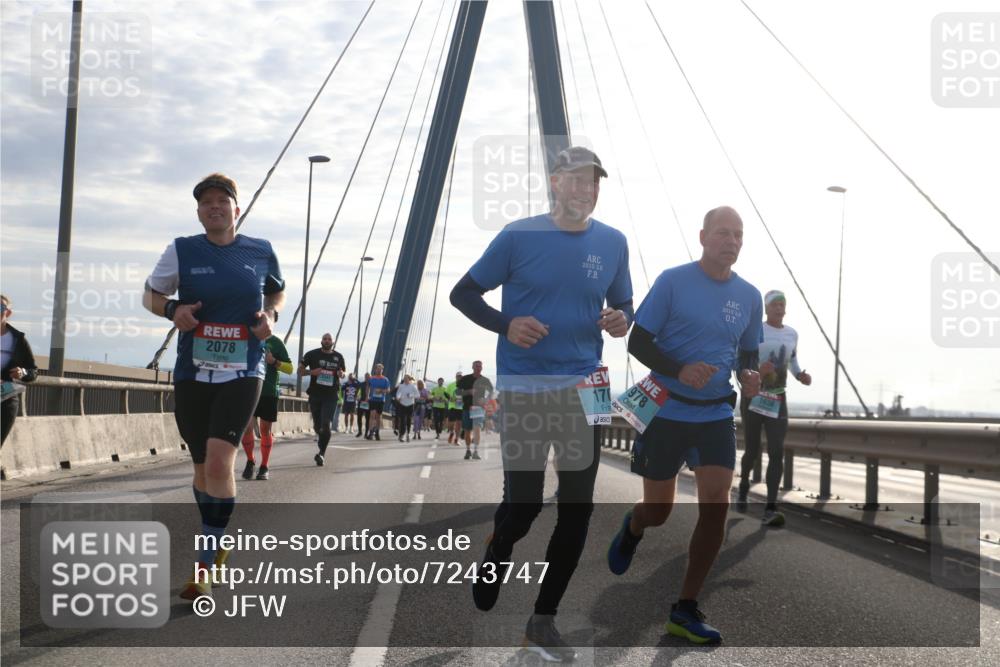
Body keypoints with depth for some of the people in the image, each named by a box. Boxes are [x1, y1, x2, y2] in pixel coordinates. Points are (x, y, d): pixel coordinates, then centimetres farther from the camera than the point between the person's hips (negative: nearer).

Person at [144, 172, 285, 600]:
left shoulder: (261, 252, 2)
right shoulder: (182, 250, 0)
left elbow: (277, 291, 20)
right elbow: (150, 295, 10)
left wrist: (270, 314, -2)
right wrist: (172, 310, -12)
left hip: (242, 374, -2)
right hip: (192, 374, 2)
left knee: (219, 462, -18)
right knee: (203, 466, 12)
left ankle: (204, 569, -10)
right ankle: (216, 543, 38)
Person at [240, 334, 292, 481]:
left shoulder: (275, 342, 4)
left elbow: (290, 368, 4)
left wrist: (274, 361, -13)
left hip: (269, 392, -1)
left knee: (265, 430, 5)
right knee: (246, 427, -9)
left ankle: (264, 467, 19)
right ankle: (250, 461, 14)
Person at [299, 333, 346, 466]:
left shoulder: (338, 357, 8)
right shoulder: (312, 354, 2)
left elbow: (342, 374, 21)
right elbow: (300, 370, 5)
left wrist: (340, 374, -4)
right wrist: (311, 372, -14)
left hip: (330, 396, -1)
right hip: (315, 395, 1)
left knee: (326, 424, -14)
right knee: (317, 425, 8)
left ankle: (322, 453, -9)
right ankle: (322, 440, 40)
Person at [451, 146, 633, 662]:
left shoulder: (613, 243, 4)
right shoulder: (519, 236, -6)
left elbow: (623, 304, 15)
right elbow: (462, 294, 0)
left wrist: (621, 321, -10)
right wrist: (505, 325, -17)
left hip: (584, 388, 4)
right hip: (523, 388, -4)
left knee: (578, 506, 4)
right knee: (523, 503, -3)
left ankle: (543, 620, 20)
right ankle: (484, 597, 29)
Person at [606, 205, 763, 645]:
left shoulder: (749, 296, 5)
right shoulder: (673, 281, -8)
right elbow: (638, 342, -8)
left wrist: (748, 374, -6)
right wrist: (679, 370, -24)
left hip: (717, 415, 3)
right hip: (666, 411, -3)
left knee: (716, 506, -9)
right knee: (658, 511, 5)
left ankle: (686, 610, 3)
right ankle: (632, 527, 45)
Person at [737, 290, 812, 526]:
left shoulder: (792, 334, 8)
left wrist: (801, 376, 3)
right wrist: (756, 371, -28)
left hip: (777, 400, 3)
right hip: (752, 397, -3)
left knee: (777, 452, -13)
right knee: (753, 450, 6)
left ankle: (770, 510, -18)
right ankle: (744, 485, 41)